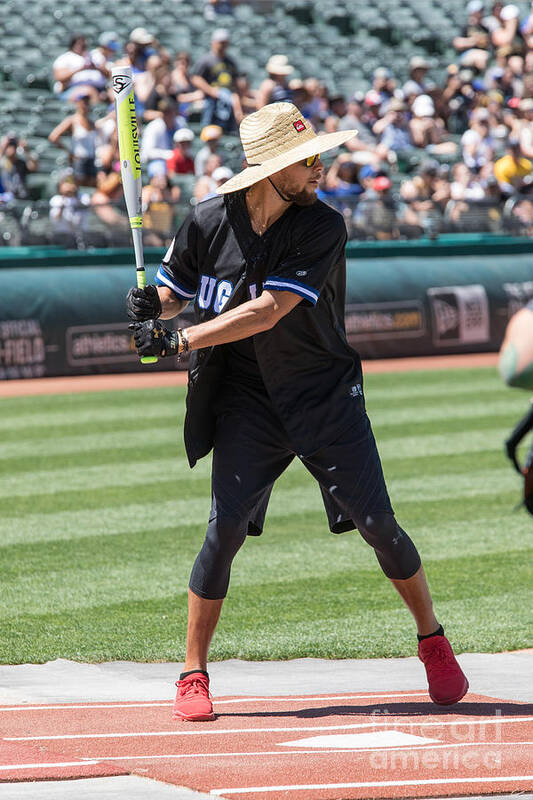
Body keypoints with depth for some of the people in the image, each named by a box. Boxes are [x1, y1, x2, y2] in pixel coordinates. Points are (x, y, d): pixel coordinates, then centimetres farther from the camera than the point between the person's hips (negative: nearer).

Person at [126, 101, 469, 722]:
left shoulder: (322, 228, -16)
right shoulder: (208, 224, -7)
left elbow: (267, 312, -24)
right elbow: (172, 293, 6)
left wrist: (178, 340, -28)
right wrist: (149, 308, -19)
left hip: (326, 396, -1)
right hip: (246, 399, 1)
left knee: (376, 523, -2)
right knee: (226, 527, -12)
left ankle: (433, 643, 20)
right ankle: (193, 675, 0)